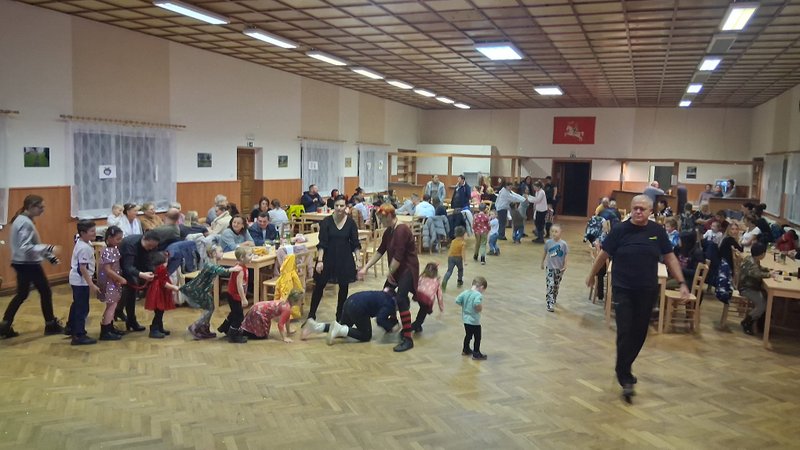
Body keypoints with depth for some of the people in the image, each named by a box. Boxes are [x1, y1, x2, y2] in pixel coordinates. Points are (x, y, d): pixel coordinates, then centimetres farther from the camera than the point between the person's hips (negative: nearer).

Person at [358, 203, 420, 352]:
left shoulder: (401, 230, -24)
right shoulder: (389, 231, 6)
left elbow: (398, 256, -26)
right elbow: (380, 251, 11)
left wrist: (390, 273, -13)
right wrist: (366, 267, 8)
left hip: (408, 269, -10)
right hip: (397, 269, 10)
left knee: (401, 299, -19)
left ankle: (408, 338, -17)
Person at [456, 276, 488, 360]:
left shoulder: (465, 292, -2)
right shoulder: (478, 295, -22)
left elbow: (457, 301, -3)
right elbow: (477, 304, -39)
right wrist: (480, 308, -19)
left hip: (466, 319, 7)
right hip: (475, 321, -7)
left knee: (468, 335, 25)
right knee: (477, 338, 9)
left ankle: (465, 350, 39)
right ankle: (476, 354, 17)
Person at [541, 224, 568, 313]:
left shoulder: (563, 244, -11)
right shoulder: (548, 242, -8)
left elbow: (565, 256, -4)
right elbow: (545, 253, 6)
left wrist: (565, 266, -10)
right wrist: (542, 263, 14)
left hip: (559, 268, 1)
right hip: (550, 268, -1)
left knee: (556, 286, 16)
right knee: (550, 285, -10)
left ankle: (554, 299, 36)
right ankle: (550, 304, -12)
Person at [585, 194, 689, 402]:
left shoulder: (657, 231, 0)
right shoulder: (620, 230, -7)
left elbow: (670, 257, 6)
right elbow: (604, 254, 2)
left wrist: (682, 282, 0)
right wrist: (592, 275, 10)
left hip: (647, 291, 3)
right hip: (623, 289, -3)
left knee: (639, 334, 11)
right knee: (624, 333, -7)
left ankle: (624, 368, 31)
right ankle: (625, 378, 3)